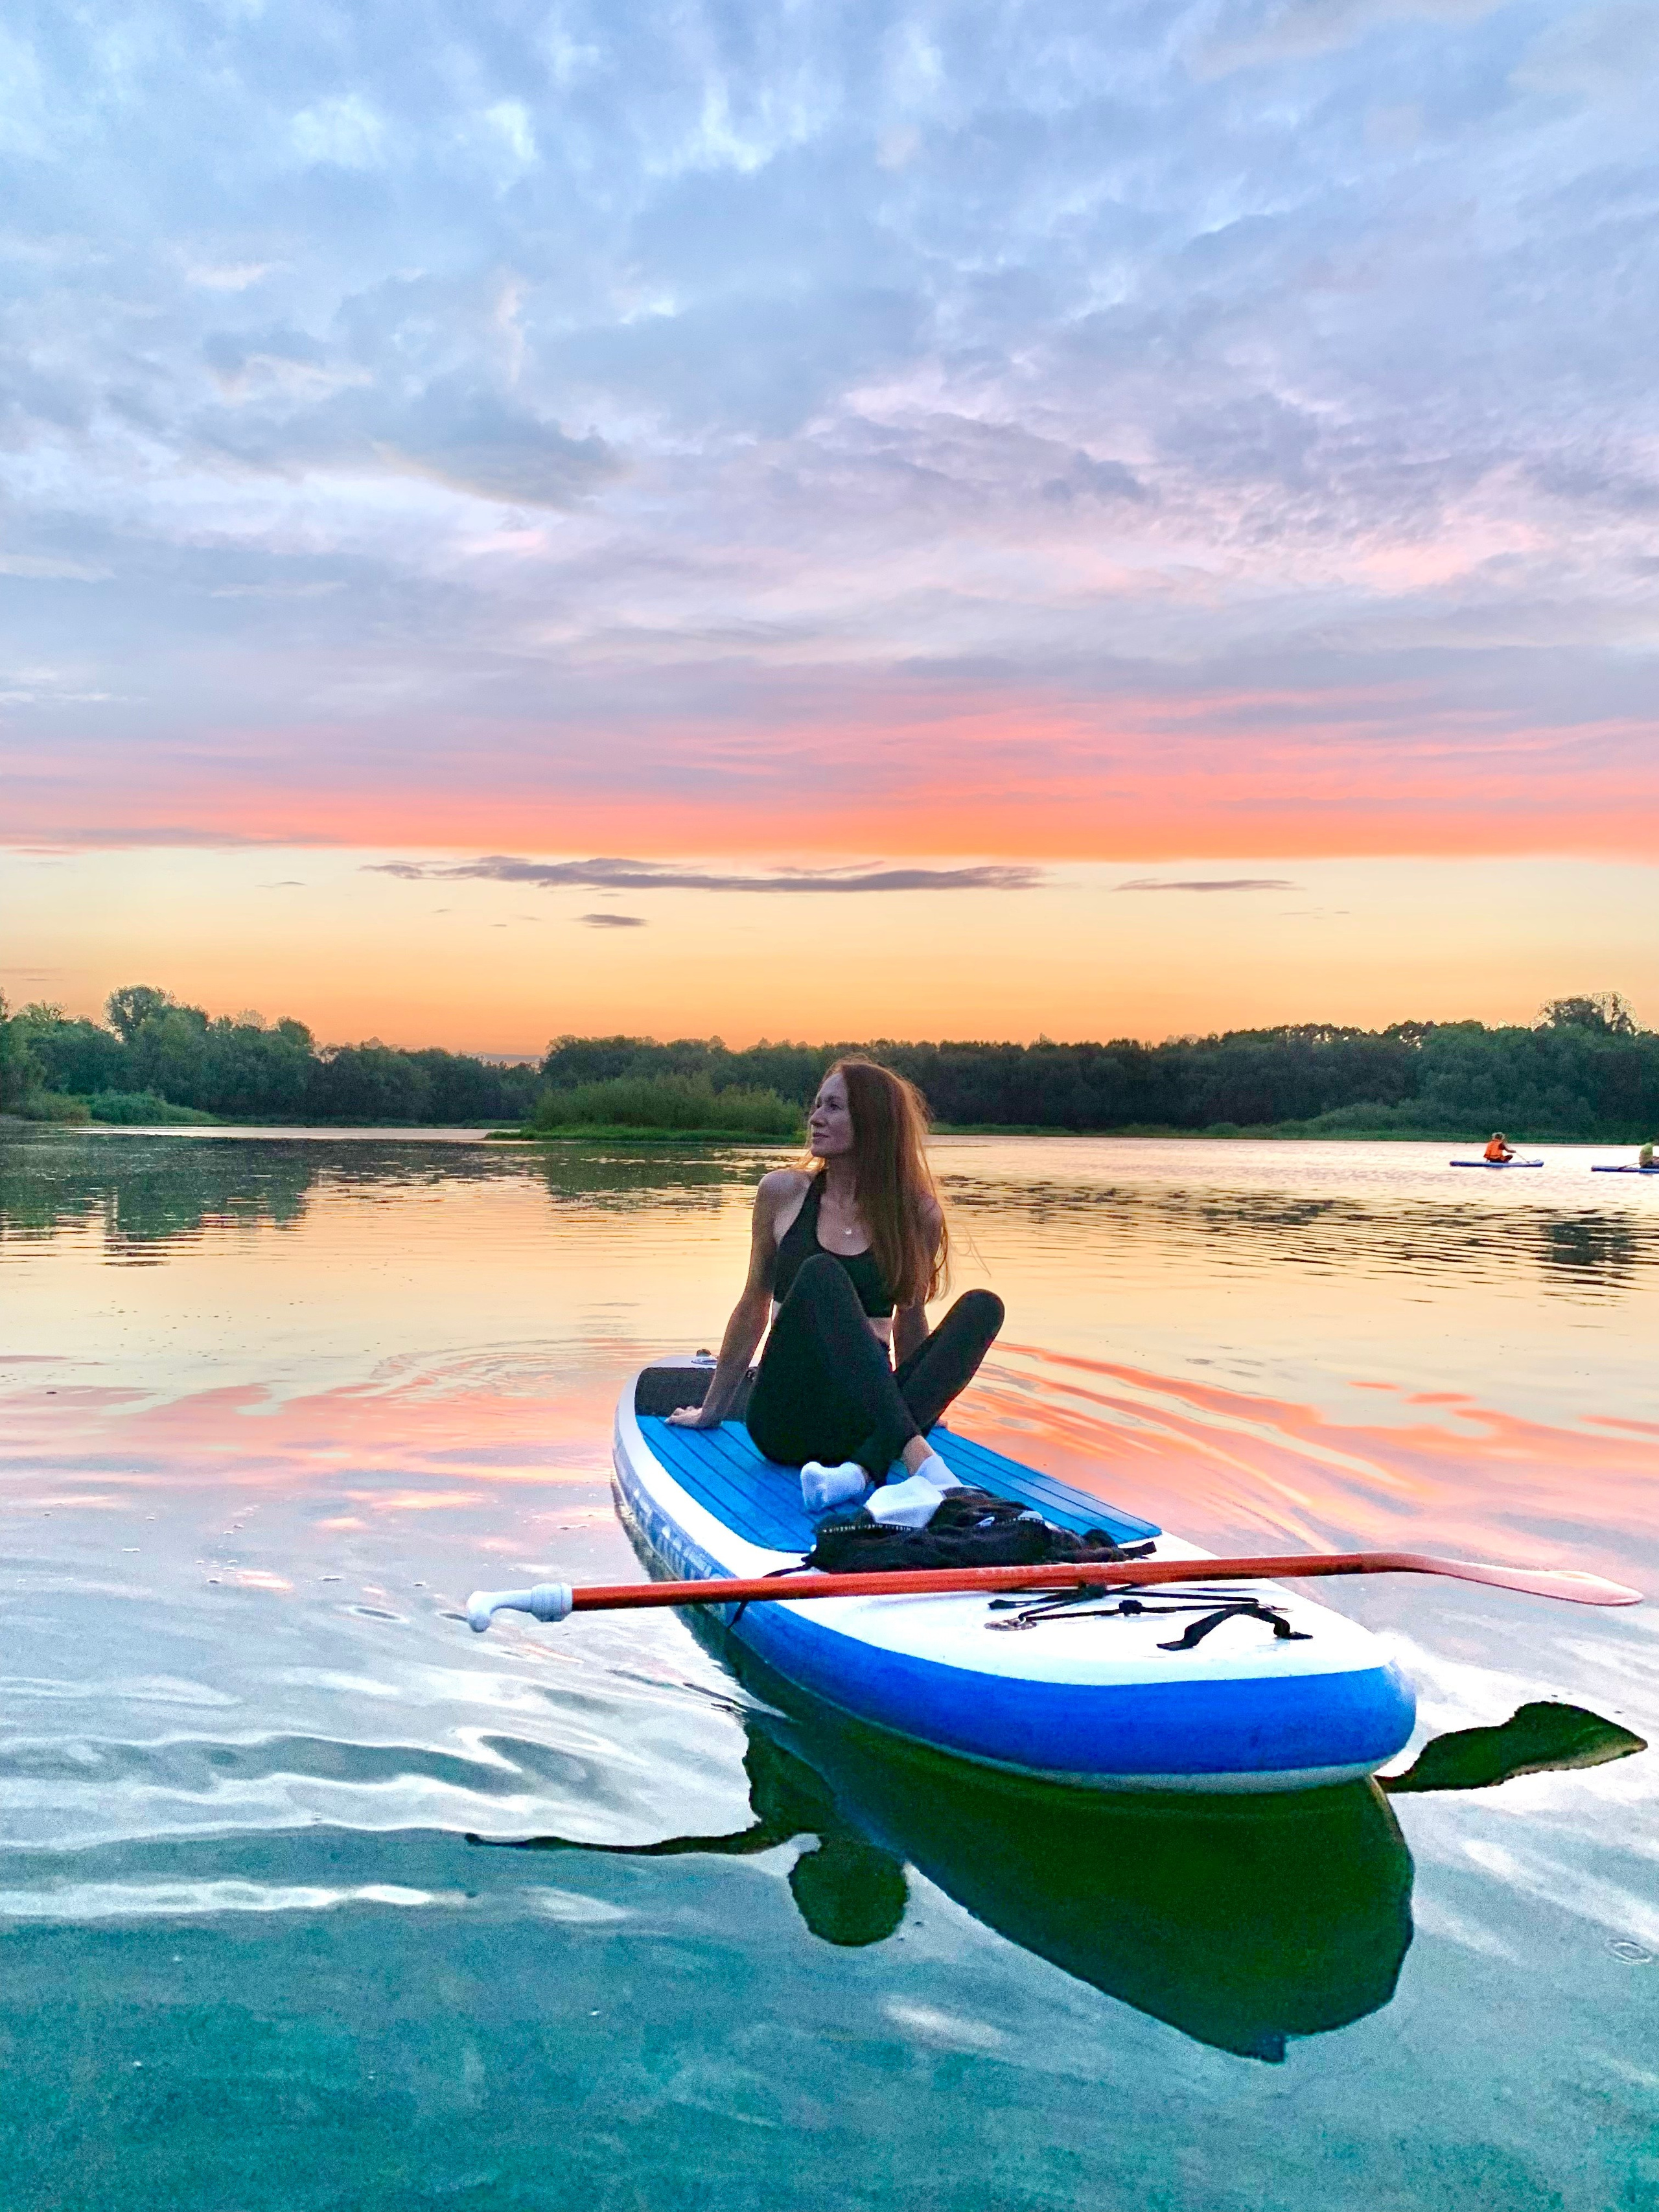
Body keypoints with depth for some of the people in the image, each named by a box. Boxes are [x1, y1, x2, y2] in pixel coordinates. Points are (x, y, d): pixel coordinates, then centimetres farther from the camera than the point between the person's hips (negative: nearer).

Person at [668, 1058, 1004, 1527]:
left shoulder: (917, 1214, 4)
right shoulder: (784, 1193, 5)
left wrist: (917, 1402, 21)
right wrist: (712, 1411, 18)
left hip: (867, 1416, 2)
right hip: (789, 1415, -1)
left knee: (982, 1305, -20)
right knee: (820, 1275, -28)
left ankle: (862, 1471, -41)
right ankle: (922, 1462, -47)